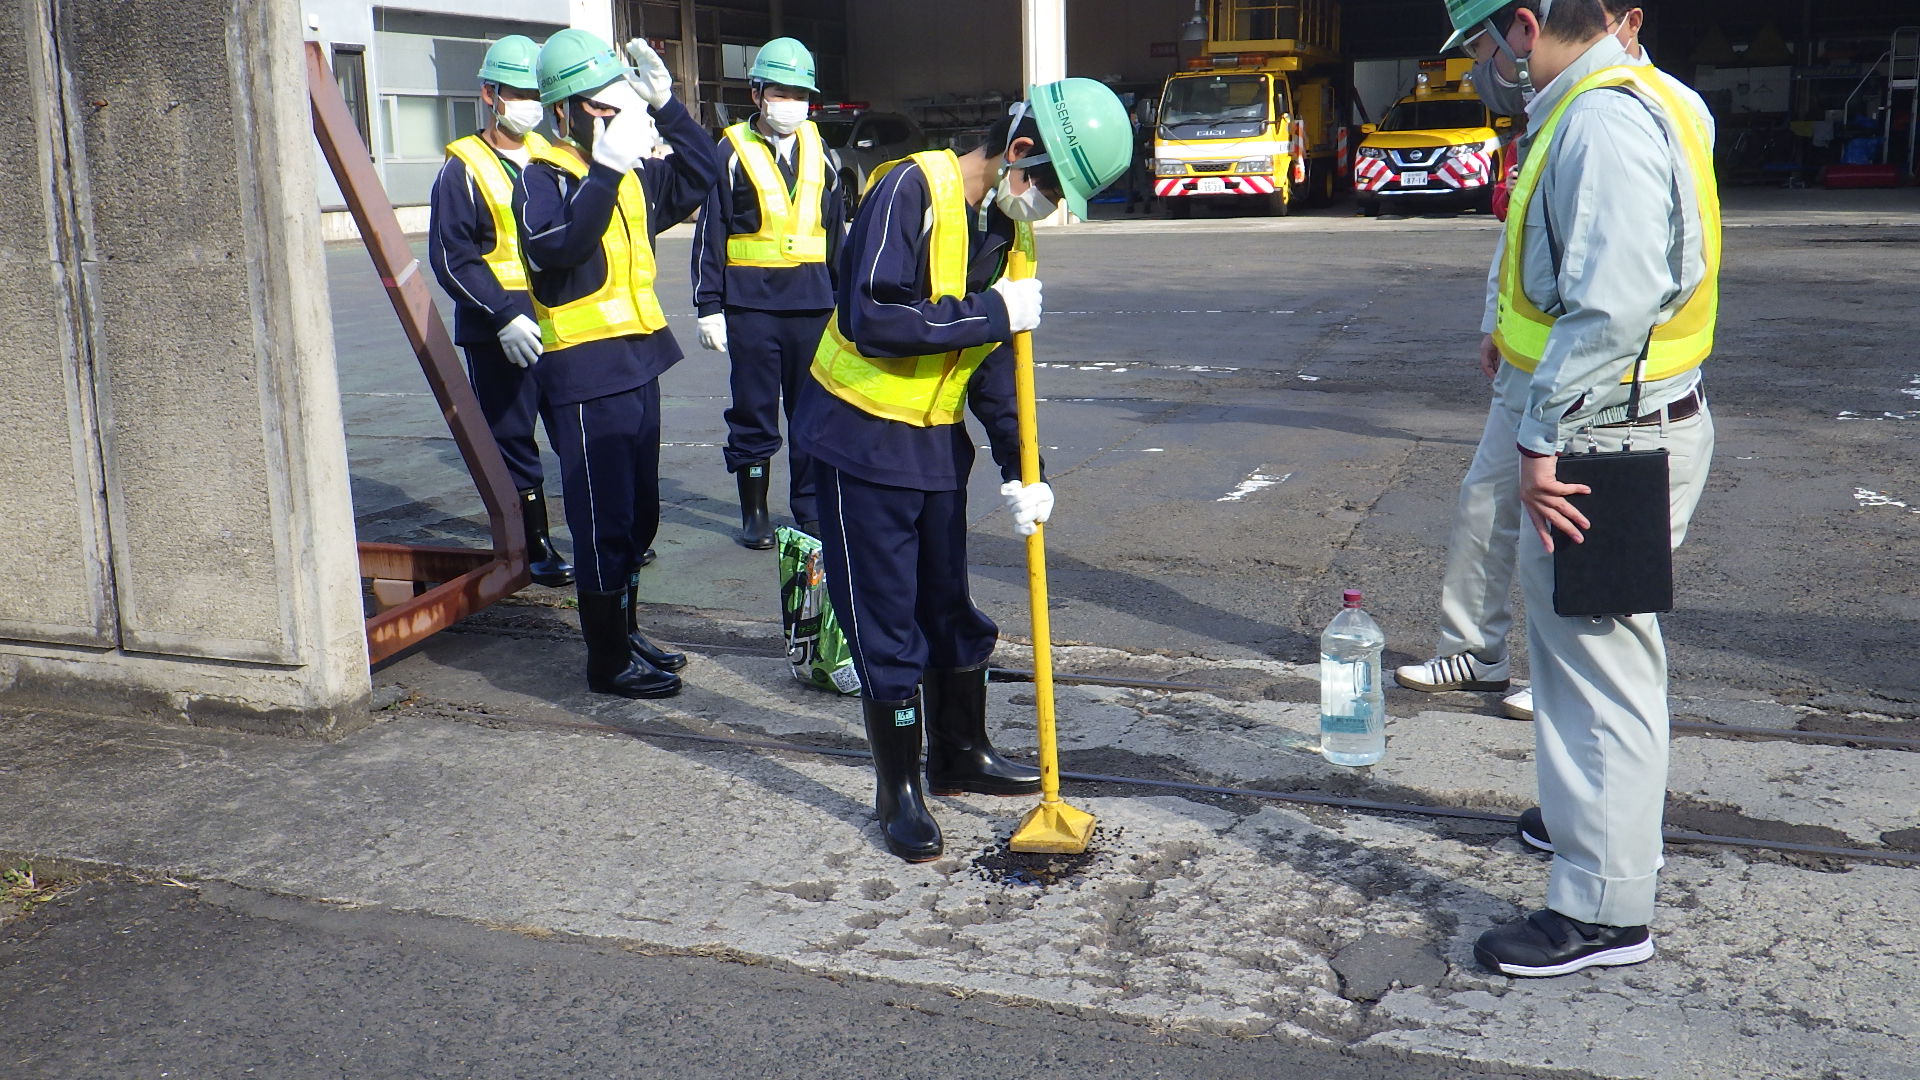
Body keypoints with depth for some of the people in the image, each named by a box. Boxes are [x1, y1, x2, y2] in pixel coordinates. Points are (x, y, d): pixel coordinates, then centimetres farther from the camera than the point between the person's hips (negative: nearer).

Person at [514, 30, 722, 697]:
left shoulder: (632, 175, 11)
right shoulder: (543, 178, -10)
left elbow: (702, 174, 14)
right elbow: (555, 246, -28)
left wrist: (664, 106, 3)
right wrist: (605, 171, -33)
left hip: (637, 362, 8)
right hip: (584, 372, -8)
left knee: (638, 516, 17)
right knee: (604, 521, -2)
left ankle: (626, 633, 32)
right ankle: (609, 661, 8)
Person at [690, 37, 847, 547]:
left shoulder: (818, 153, 11)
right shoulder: (732, 152, 0)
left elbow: (836, 232, 18)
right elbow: (709, 235, -1)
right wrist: (709, 307, -5)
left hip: (813, 302, 3)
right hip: (751, 303, -3)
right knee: (754, 413, 4)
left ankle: (810, 510, 19)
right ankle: (754, 513, 16)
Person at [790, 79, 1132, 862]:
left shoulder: (1012, 232, 6)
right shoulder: (912, 192, -20)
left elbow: (995, 363, 9)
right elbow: (871, 321, -30)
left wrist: (1020, 472, 0)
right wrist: (991, 313, -25)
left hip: (936, 440, 7)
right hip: (860, 440, -7)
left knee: (949, 608, 18)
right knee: (886, 626, 1)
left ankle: (961, 755, 36)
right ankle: (898, 791, 15)